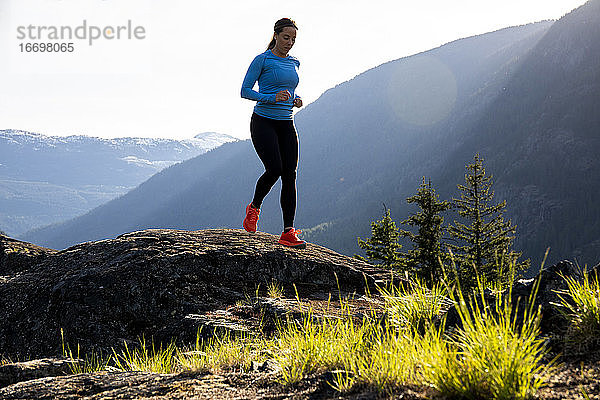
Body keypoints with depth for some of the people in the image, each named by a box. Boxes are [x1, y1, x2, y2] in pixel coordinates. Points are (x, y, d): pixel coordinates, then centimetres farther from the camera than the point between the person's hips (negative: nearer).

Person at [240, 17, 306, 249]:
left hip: (286, 125, 6)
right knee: (274, 169, -18)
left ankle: (288, 232, -6)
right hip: (263, 123, -6)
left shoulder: (294, 63, 14)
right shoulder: (262, 60, -5)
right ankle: (254, 208, 12)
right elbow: (245, 91, -7)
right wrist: (272, 98, -21)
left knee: (290, 175, -5)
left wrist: (296, 99, 4)